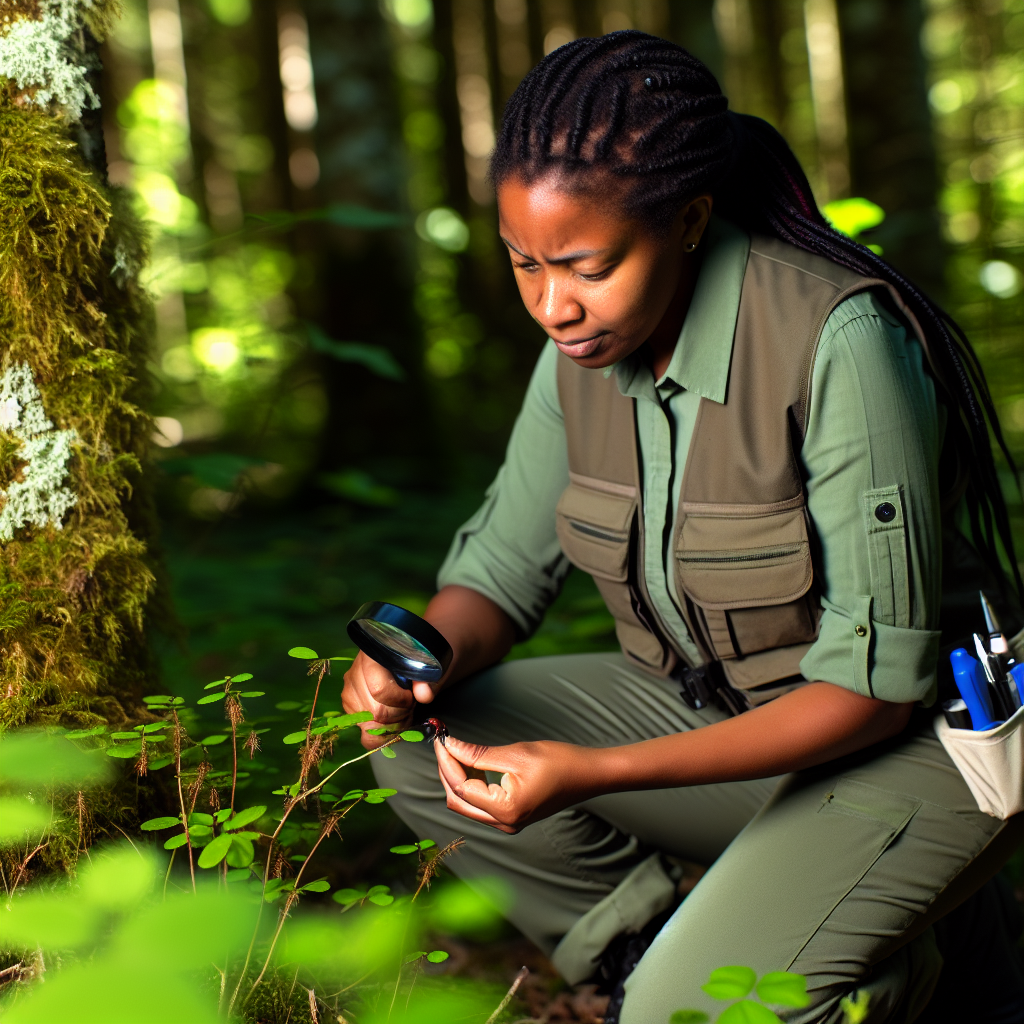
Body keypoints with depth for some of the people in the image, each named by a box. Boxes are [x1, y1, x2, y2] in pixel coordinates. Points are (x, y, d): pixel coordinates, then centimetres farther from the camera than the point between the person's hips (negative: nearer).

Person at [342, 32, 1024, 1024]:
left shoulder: (841, 342, -27)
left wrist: (596, 773, -32)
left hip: (911, 740, -6)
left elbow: (879, 681, -26)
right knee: (418, 748, -9)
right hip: (709, 711, 7)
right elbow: (504, 564, 3)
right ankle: (674, 943, 3)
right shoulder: (587, 342, -7)